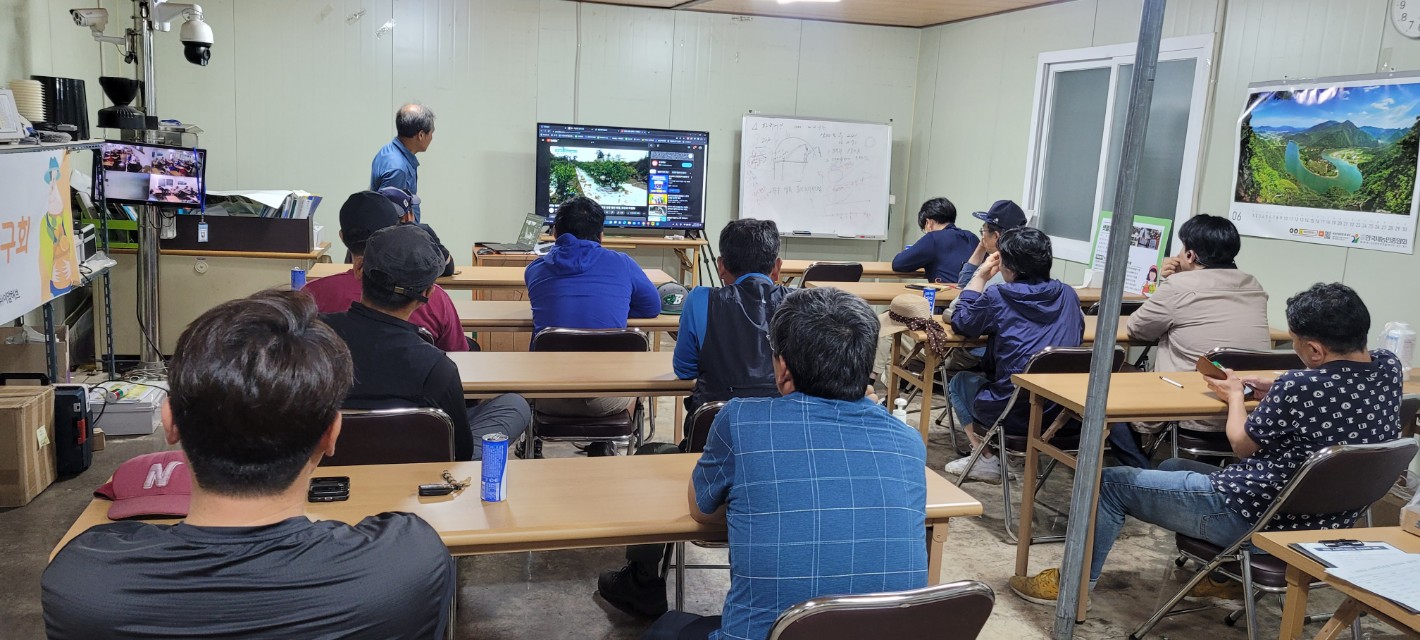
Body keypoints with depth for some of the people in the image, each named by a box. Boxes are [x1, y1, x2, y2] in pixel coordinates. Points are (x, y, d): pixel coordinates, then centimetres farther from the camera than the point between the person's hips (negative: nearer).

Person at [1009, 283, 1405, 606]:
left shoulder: (1299, 387, -28)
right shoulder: (1389, 368, -6)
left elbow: (1242, 444, -11)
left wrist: (1235, 396, 6)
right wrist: (1275, 391, 6)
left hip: (1257, 520, -9)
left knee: (1112, 483, 6)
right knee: (1173, 468, 28)